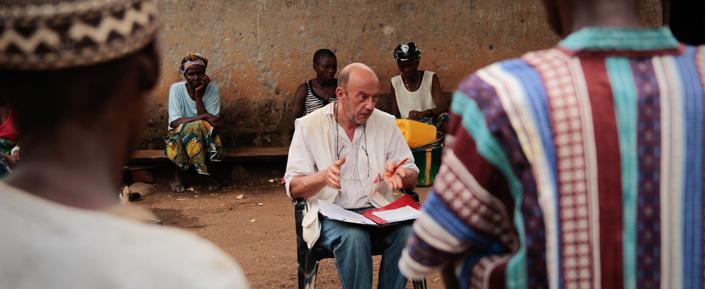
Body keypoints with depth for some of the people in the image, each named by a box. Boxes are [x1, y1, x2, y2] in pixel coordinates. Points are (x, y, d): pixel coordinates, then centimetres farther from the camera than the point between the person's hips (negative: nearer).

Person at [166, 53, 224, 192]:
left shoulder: (212, 89, -9)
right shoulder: (176, 89, -12)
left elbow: (211, 121, -18)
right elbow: (174, 122, -22)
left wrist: (198, 95, -23)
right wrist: (203, 117, -32)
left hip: (205, 136, 1)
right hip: (178, 136, -1)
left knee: (204, 126, -31)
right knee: (191, 128, -33)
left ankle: (208, 171, -13)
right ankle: (178, 174, -15)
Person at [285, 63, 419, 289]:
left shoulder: (386, 123, 8)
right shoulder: (309, 126, 1)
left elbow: (412, 177, 10)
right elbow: (293, 188, -2)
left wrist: (399, 175, -15)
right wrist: (323, 177, -24)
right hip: (330, 214, -2)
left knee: (407, 230, -29)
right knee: (353, 237, -35)